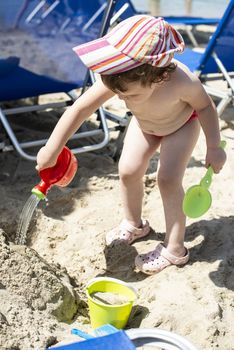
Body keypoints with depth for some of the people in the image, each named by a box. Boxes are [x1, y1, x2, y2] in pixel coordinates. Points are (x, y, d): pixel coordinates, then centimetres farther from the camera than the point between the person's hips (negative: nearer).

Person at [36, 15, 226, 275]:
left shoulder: (183, 82, -44)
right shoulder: (116, 79, -38)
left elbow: (205, 106, -22)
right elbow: (80, 108, -31)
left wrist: (213, 147, -17)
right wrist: (51, 149, -32)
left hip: (182, 125, -4)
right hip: (144, 123, 4)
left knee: (168, 179, -16)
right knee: (128, 171, -2)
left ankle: (174, 249, -2)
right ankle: (134, 225, 26)